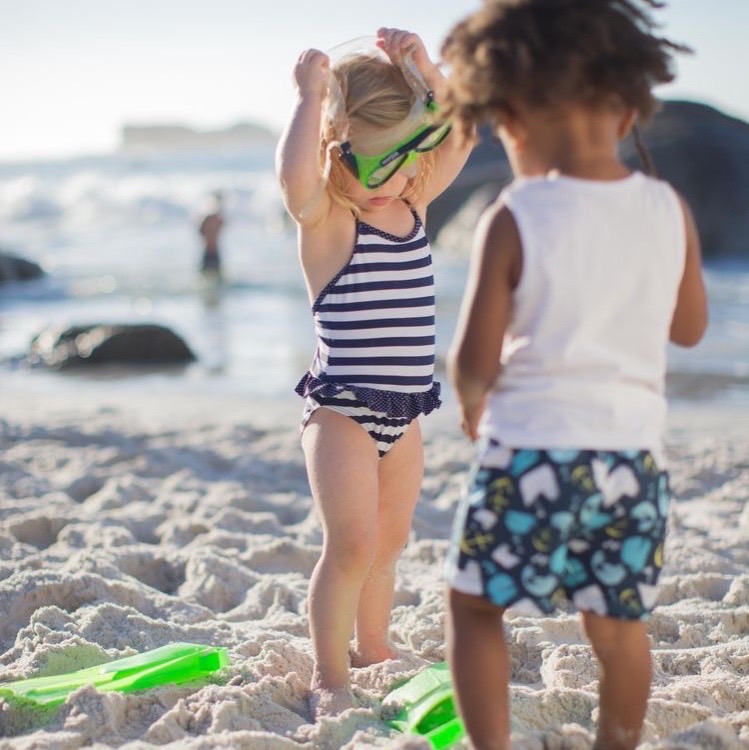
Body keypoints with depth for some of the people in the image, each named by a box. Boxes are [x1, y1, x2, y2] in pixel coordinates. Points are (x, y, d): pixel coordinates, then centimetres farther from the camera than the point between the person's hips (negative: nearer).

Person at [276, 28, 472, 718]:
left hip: (403, 413, 7)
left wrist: (424, 70, -5)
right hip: (342, 411, -7)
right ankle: (329, 675, 3)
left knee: (390, 538, 18)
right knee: (351, 544, -11)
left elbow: (461, 134, 6)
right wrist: (312, 94, -27)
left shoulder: (413, 205, 6)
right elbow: (295, 175, -34)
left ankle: (372, 647, 37)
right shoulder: (326, 219, -12)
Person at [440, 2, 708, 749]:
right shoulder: (669, 212, -1)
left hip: (529, 449, -4)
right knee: (618, 623, 19)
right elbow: (689, 327, 14)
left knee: (475, 605, 14)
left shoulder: (513, 221, -13)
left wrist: (471, 402, 8)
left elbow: (473, 362, -12)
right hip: (633, 451, 4)